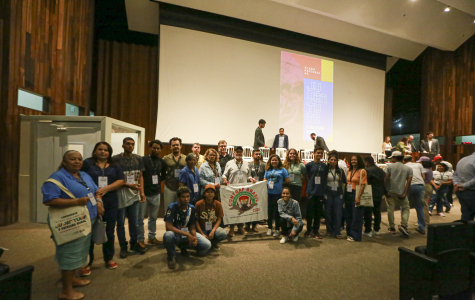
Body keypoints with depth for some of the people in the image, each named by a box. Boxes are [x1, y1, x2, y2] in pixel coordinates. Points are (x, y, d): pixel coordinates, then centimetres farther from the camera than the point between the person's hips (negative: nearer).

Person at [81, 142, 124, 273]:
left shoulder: (115, 166, 8)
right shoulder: (87, 163, 1)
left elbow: (121, 181, 0)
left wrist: (106, 188, -15)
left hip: (111, 204, 3)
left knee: (109, 232, 12)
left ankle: (109, 258, 28)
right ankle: (87, 262, 23)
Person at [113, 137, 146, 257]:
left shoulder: (138, 159, 6)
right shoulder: (116, 159, -6)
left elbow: (140, 176, 8)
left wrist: (142, 192, 1)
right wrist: (129, 185, -17)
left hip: (134, 194, 3)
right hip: (120, 194, -3)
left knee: (133, 222, 13)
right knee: (120, 223, 9)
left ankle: (134, 243, 30)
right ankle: (123, 246, 25)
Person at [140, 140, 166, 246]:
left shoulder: (161, 161, 6)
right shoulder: (143, 160, -9)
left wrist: (157, 181, 5)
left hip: (156, 193, 4)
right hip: (144, 192, -4)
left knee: (153, 217, 15)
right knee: (140, 218, 6)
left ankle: (152, 237, 29)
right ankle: (140, 239, 20)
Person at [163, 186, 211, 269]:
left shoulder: (192, 208, -3)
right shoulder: (172, 207, -17)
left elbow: (192, 227, 3)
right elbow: (168, 226, -24)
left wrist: (194, 237, -20)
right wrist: (187, 235, -29)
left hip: (187, 233, 5)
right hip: (175, 234, -4)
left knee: (207, 245, -13)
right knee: (168, 235, -40)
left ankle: (183, 246, 14)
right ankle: (171, 255, -6)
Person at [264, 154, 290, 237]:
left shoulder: (282, 170, -1)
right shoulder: (268, 170, 10)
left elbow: (288, 181, -2)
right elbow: (264, 180, 14)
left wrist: (280, 184, 0)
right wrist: (267, 184, -6)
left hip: (278, 193, -3)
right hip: (268, 193, 4)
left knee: (277, 211, 4)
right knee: (269, 210, 11)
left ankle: (277, 229, 18)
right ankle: (269, 228, 26)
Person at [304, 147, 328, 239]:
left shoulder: (325, 166, 7)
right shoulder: (309, 165, 0)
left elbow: (325, 179, 11)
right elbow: (306, 177, 6)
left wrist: (324, 189, 4)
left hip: (320, 192, 2)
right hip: (311, 192, -2)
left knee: (318, 212, 9)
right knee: (310, 212, 4)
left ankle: (316, 230, 22)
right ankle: (309, 229, 20)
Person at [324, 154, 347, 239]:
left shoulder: (340, 171, 7)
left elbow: (344, 182, 14)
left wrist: (342, 192, 8)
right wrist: (324, 193, -2)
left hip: (338, 194, 2)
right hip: (328, 193, -2)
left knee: (338, 213, 1)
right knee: (328, 213, 6)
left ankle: (337, 232, 9)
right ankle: (329, 230, 21)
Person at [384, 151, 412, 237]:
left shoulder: (389, 166, 0)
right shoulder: (408, 169, 7)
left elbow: (387, 178, -9)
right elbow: (409, 181, -2)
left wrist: (386, 190, -6)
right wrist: (405, 193, -4)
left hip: (390, 191, -1)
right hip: (401, 192, 1)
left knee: (390, 209, 5)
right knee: (406, 208, 16)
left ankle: (392, 228, 12)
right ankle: (403, 225, -1)